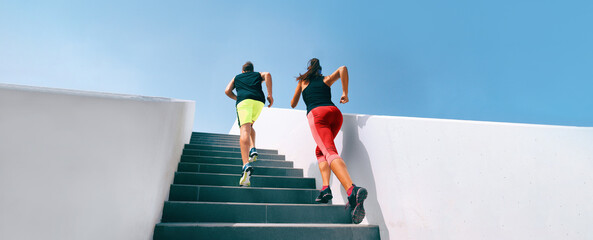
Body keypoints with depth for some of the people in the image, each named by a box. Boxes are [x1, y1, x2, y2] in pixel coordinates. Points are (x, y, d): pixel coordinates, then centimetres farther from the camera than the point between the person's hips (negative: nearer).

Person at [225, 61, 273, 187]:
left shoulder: (236, 77, 35)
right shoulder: (258, 75, 33)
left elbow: (227, 91, 21)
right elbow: (268, 75, 10)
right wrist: (270, 95, 3)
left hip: (243, 100, -2)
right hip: (259, 100, 2)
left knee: (244, 130, -19)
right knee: (249, 126, 27)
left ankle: (246, 165, -39)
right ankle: (253, 149, 1)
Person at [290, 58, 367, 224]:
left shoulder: (303, 81, 28)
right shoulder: (326, 80, 29)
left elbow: (293, 105, 34)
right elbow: (343, 69, 10)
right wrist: (345, 93, 12)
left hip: (317, 113, -4)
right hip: (335, 111, 4)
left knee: (329, 152, -22)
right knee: (320, 150, 20)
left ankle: (353, 191, -47)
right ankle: (325, 188, -3)